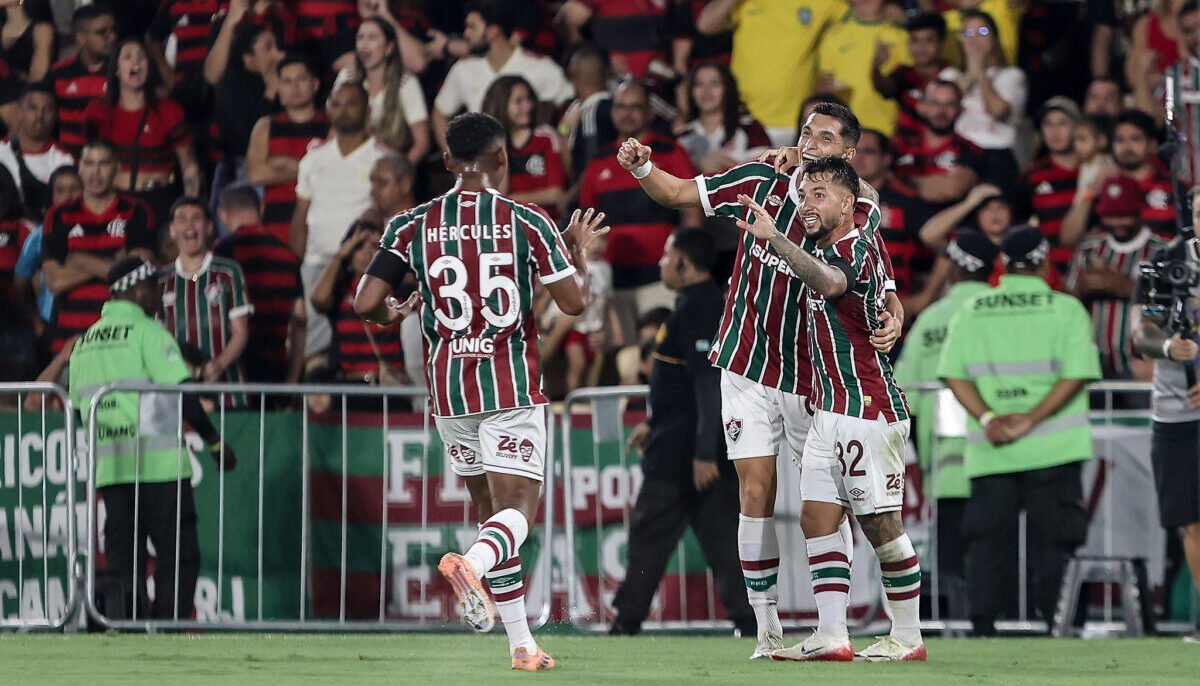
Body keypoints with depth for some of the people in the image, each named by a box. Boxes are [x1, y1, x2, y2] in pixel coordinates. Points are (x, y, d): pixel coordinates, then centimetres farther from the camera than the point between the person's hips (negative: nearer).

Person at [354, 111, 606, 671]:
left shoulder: (411, 226, 0)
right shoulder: (528, 223, -5)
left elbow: (366, 305, -5)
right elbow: (574, 302, -5)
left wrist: (394, 313, 17)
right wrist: (578, 250, 13)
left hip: (449, 391, 3)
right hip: (513, 387, -3)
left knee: (491, 507, 15)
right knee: (517, 511, -4)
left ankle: (521, 642, 13)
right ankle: (472, 562, -38)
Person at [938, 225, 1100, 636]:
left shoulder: (971, 312, 8)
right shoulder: (1066, 309, 0)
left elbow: (954, 375, 0)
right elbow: (1076, 375, -9)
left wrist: (987, 418, -8)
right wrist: (1030, 420, -11)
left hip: (989, 451, 2)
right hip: (1052, 449, -2)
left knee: (987, 539, 7)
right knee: (1052, 540, 3)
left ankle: (982, 625, 2)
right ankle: (1052, 619, -1)